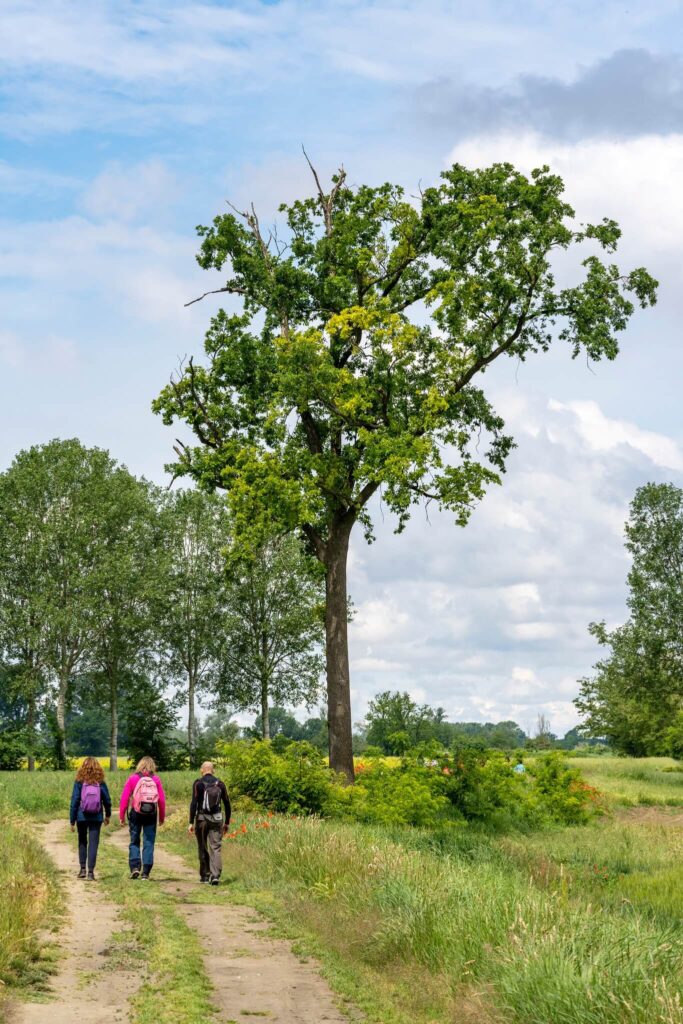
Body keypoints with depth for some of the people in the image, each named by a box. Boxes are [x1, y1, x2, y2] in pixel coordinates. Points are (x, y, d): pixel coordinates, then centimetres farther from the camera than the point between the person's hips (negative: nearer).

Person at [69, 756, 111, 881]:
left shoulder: (79, 783, -7)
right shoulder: (101, 783, -3)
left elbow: (74, 802, -6)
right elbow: (107, 801, 5)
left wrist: (72, 821, 1)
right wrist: (108, 815, 23)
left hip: (82, 817, 0)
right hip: (96, 818, 0)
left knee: (82, 842, 17)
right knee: (93, 843, 3)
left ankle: (83, 869, 17)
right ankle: (91, 872, -1)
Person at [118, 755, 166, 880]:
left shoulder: (133, 778, 0)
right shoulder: (156, 779, 2)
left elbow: (124, 798, -4)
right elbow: (162, 800, 1)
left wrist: (121, 815, 1)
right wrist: (162, 817, 10)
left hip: (136, 813, -1)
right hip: (151, 814, 1)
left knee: (134, 841, 12)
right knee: (149, 843, 5)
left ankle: (134, 866, -4)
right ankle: (145, 873, 3)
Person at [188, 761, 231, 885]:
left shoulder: (198, 783, -4)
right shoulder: (220, 784, 5)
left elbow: (194, 803, -10)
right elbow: (227, 804, 8)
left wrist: (191, 822, -8)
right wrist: (227, 823, 16)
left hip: (202, 818, -1)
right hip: (217, 819, 1)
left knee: (203, 848, 12)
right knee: (216, 847, -2)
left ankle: (205, 875, 19)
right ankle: (215, 875, -16)